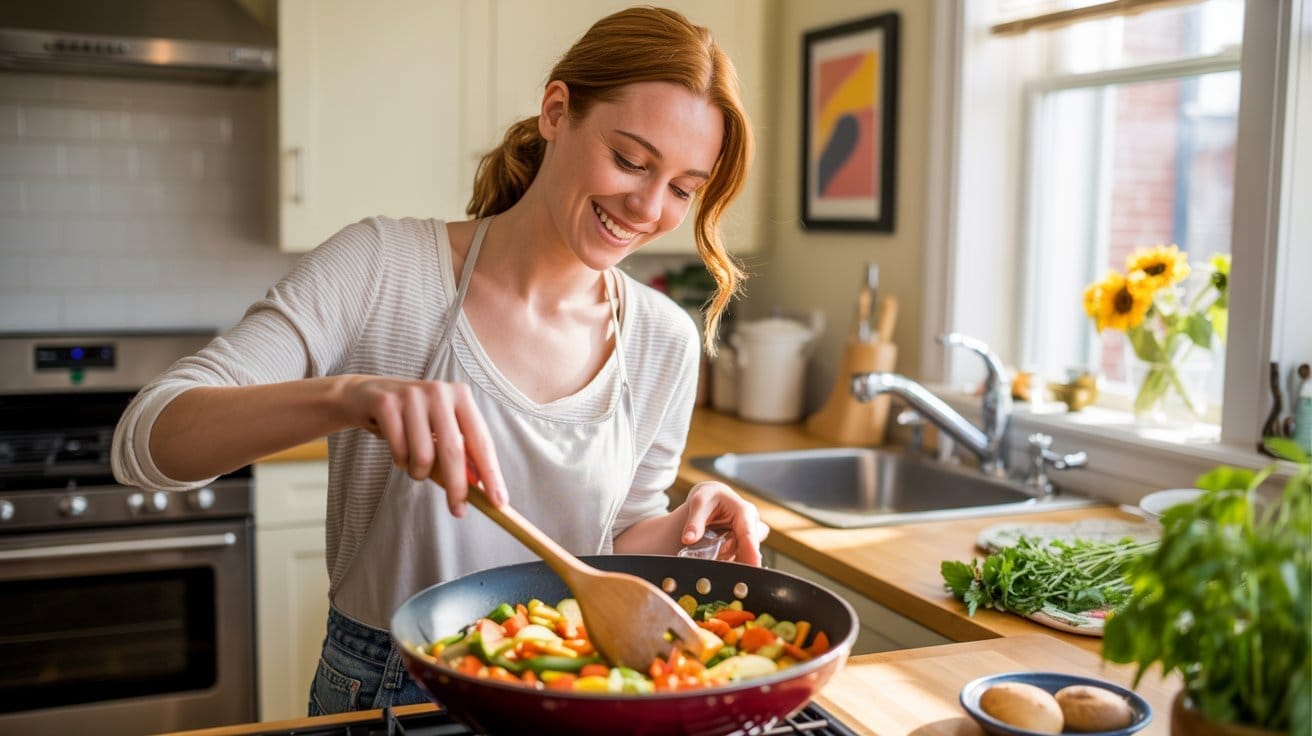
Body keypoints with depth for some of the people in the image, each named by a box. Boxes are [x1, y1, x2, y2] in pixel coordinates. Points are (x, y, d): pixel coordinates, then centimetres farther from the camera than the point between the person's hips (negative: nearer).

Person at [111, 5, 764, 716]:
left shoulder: (665, 343, -7)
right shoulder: (381, 268, -17)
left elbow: (614, 548, 5)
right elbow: (144, 438, -23)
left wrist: (683, 524, -16)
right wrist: (342, 395, -39)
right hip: (380, 691, -2)